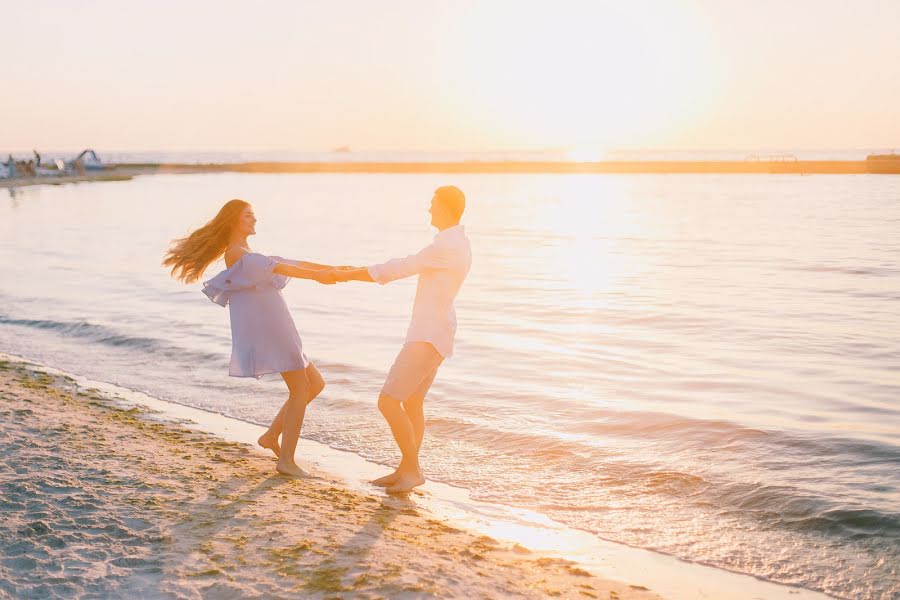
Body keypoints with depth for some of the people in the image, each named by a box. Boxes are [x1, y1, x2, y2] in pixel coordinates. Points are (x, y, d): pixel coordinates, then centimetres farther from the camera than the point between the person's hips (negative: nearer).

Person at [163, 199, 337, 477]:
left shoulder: (250, 255, 27)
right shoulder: (236, 253, -4)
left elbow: (293, 263, 21)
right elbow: (275, 267, -20)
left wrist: (331, 269, 12)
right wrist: (315, 276, -30)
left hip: (275, 331, 10)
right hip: (267, 330, -10)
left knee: (316, 383, 12)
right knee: (301, 389, -8)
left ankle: (272, 435, 15)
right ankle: (286, 460, -5)